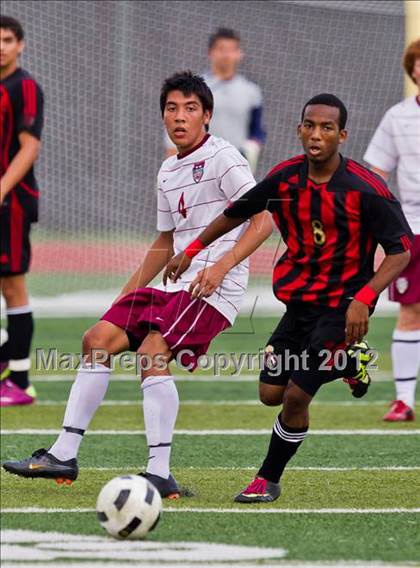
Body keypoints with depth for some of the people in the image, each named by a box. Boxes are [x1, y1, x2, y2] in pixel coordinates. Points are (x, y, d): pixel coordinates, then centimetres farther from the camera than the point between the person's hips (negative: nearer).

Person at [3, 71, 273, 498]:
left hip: (215, 288, -8)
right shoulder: (168, 171, 17)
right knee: (98, 339, 1)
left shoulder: (223, 158, -8)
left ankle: (159, 474, -24)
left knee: (152, 353, -25)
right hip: (176, 286, 8)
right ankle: (64, 455, 5)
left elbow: (263, 221, -15)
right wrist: (126, 296, 24)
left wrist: (221, 266, -26)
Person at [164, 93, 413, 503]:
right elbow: (237, 213, 13)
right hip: (300, 300, 6)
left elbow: (401, 251, -16)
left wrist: (363, 300, -29)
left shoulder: (366, 189, -19)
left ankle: (268, 480, 12)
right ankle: (348, 364, 33)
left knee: (296, 397, -11)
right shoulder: (286, 177, -5)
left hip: (342, 307, -6)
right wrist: (190, 252, 14)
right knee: (270, 393, 8)